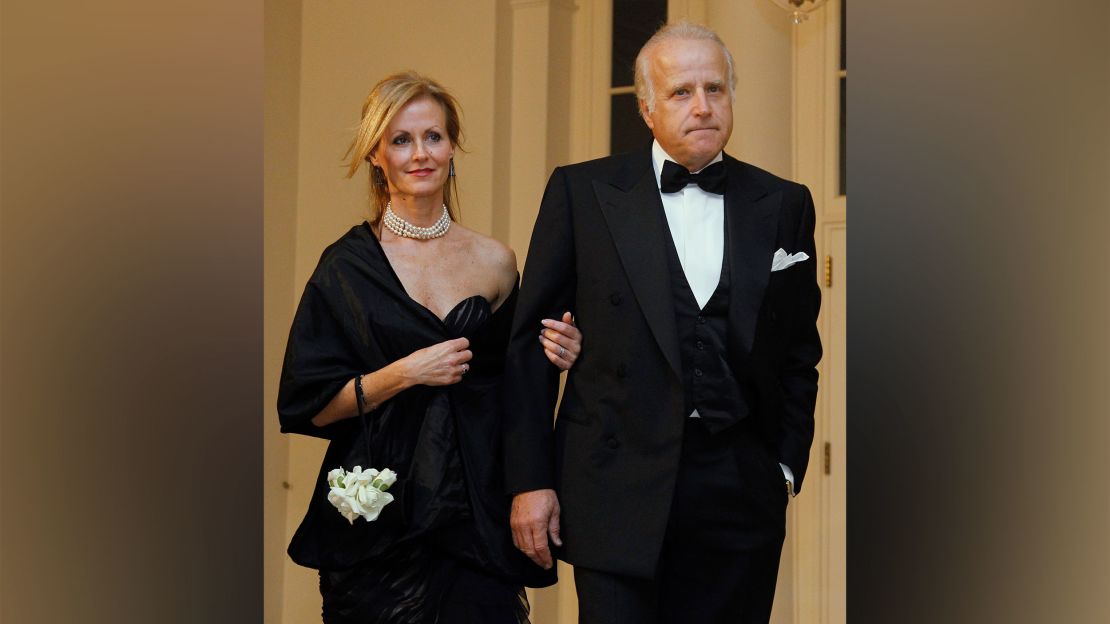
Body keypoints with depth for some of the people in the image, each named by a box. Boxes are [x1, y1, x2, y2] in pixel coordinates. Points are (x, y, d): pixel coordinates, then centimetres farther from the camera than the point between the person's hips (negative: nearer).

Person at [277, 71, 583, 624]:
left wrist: (546, 359, -4)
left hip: (477, 517, 2)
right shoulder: (347, 264, -1)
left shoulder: (494, 262, 6)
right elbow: (312, 406, -4)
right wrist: (405, 374, -15)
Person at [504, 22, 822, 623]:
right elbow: (529, 341, 2)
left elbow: (799, 354, 14)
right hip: (619, 491, -2)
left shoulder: (784, 205, 9)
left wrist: (784, 471, 6)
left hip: (739, 499, 2)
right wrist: (529, 480, -2)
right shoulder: (582, 192, 2)